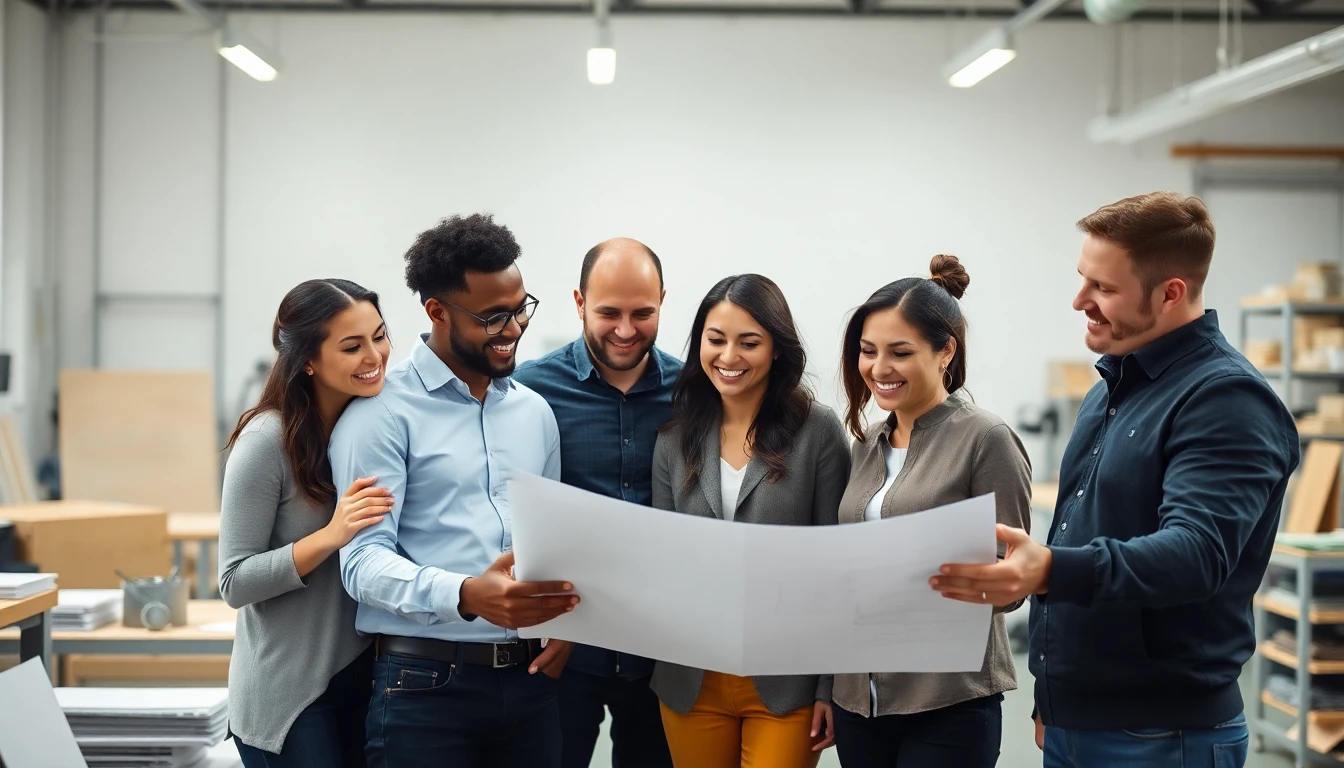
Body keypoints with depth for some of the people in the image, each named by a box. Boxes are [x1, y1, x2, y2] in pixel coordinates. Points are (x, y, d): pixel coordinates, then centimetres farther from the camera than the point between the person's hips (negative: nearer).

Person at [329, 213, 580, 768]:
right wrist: (465, 596, -31)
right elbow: (364, 559, -15)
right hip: (425, 683, -5)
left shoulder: (535, 412, 13)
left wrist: (565, 622, 1)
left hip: (528, 680, 5)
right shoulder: (383, 411, -7)